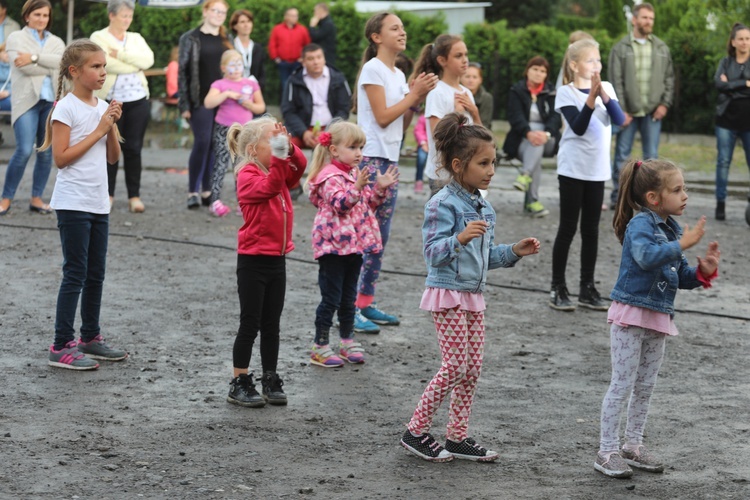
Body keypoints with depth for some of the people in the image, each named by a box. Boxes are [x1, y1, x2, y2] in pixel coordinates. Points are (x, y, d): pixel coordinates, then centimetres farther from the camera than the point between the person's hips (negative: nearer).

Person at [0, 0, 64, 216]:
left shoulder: (56, 42, 16)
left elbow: (63, 62, -7)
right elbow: (24, 67, -10)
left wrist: (35, 57, -14)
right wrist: (51, 69, -3)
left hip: (52, 101, 4)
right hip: (27, 100, -4)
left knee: (47, 152, 2)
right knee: (24, 151, -14)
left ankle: (37, 198, 11)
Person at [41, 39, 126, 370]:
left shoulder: (103, 107, 9)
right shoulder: (66, 109, -11)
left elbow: (113, 157, 11)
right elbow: (61, 157, -17)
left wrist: (112, 126, -5)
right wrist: (98, 130, -15)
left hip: (98, 203, 7)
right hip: (73, 203, -7)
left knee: (96, 274, 13)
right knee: (75, 274, -7)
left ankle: (90, 338, 25)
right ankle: (61, 347, -2)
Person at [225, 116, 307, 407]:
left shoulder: (280, 170, 10)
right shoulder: (247, 175, -12)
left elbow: (299, 167, -4)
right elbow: (268, 186, -28)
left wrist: (288, 149, -18)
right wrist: (277, 159, -33)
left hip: (277, 259, 7)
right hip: (253, 260, -7)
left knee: (271, 325, 12)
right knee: (250, 324, -2)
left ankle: (270, 381, 19)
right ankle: (239, 384, 6)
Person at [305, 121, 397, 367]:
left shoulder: (355, 174, 14)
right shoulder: (331, 178, -14)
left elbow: (367, 203, 20)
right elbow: (340, 204, -27)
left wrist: (380, 188, 4)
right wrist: (358, 187, -40)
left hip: (354, 244, 9)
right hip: (334, 246, -9)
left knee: (349, 298, 16)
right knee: (331, 298, -4)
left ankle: (348, 342, 26)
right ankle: (320, 347, 3)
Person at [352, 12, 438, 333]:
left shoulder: (398, 75, 15)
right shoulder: (373, 70, -10)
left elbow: (401, 124, 14)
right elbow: (383, 117, -15)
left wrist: (417, 96, 1)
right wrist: (414, 94, -10)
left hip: (390, 160, 9)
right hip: (371, 159, -9)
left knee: (380, 236, 10)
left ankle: (366, 303, 15)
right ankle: (349, 308, -9)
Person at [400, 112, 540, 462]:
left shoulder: (483, 207, 12)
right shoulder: (443, 204, -14)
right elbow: (433, 253, -21)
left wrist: (514, 252, 8)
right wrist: (461, 238, -36)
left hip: (472, 296, 8)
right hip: (447, 294, -8)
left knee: (472, 368, 9)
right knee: (455, 366, -8)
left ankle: (457, 435, 18)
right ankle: (416, 432, 4)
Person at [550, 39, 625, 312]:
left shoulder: (606, 88, 5)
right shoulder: (566, 93, -8)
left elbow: (619, 119, -10)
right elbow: (578, 127, -19)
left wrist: (603, 94, -23)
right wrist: (591, 97, -26)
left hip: (597, 169, 4)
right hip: (573, 168, -4)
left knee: (591, 229, 8)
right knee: (568, 228, -1)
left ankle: (587, 287, 14)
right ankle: (558, 288, 6)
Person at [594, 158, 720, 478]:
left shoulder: (672, 229, 9)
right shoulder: (640, 224, -14)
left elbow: (681, 277, 15)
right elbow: (647, 256, -35)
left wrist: (703, 271, -4)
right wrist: (683, 243, -31)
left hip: (658, 318, 8)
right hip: (631, 315, -8)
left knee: (645, 386, 15)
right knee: (622, 384, -3)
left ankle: (633, 445, 26)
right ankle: (608, 451, 3)